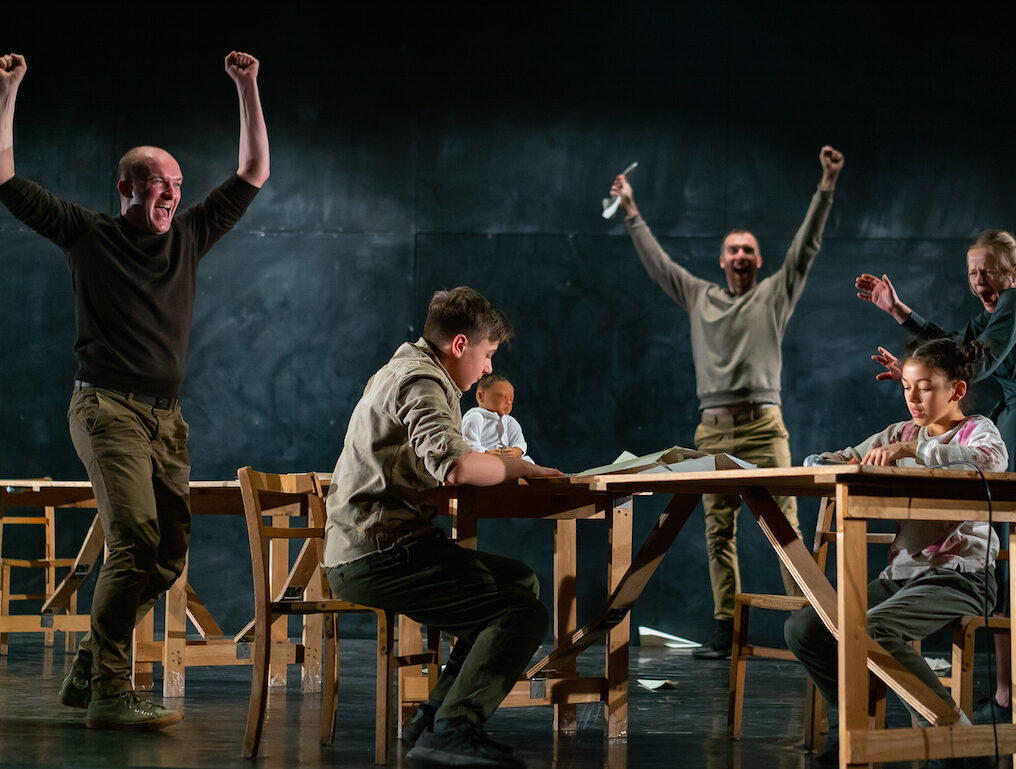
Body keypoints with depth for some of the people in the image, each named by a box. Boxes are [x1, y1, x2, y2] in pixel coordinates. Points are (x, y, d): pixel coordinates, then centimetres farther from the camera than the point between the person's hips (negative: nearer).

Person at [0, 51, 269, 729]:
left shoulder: (188, 237, 15)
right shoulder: (88, 235, 3)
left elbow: (253, 175, 18)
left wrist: (248, 90, 12)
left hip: (166, 418, 6)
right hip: (108, 408, -6)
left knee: (169, 554, 2)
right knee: (136, 541, -20)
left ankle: (88, 672, 14)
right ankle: (108, 695, -19)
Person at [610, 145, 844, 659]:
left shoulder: (775, 294, 11)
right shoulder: (699, 297, 18)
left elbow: (806, 246, 4)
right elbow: (656, 261, 23)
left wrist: (827, 187, -3)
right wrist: (630, 211, 23)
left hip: (763, 426, -3)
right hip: (714, 430, 3)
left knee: (784, 525, -9)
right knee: (718, 531, 1)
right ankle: (726, 630, 3)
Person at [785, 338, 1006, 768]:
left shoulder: (976, 430, 0)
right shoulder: (901, 434, 18)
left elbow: (992, 459, -26)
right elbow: (827, 462, 15)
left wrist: (911, 450, -32)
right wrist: (841, 465, -11)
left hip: (959, 575, -7)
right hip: (901, 572, 7)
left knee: (871, 630, -33)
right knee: (802, 629, -8)